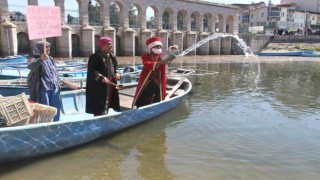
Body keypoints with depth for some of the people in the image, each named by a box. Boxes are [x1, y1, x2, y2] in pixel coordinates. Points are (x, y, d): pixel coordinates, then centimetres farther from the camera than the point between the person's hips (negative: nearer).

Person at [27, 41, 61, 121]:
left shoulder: (50, 59, 12)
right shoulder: (36, 60, -9)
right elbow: (30, 66, -33)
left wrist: (57, 84, 21)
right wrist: (41, 59, -50)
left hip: (54, 88, 7)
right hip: (43, 89, -7)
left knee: (56, 108, 13)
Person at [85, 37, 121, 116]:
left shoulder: (112, 56, 13)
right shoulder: (95, 57, -11)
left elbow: (115, 68, 22)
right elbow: (91, 71, -17)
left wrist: (117, 73, -1)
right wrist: (101, 77, -30)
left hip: (110, 85, 8)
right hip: (98, 87, -8)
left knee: (107, 104, 15)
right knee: (99, 109, -6)